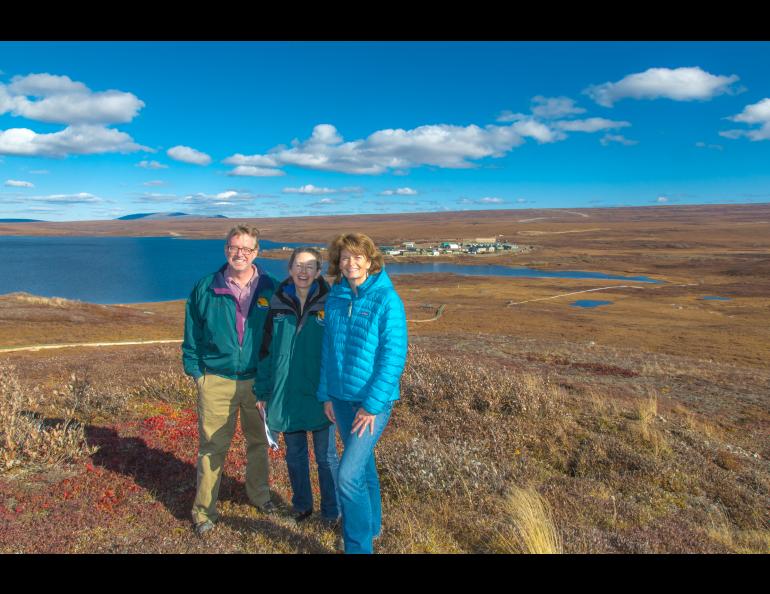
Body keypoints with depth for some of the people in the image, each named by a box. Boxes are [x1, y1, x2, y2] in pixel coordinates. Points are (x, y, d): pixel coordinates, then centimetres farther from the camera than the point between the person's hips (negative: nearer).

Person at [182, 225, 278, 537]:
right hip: (216, 381, -1)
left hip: (258, 380, 2)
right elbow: (192, 335, 3)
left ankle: (258, 493, 40)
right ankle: (204, 510, 22)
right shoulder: (205, 288, -4)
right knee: (212, 446, 5)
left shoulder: (270, 289, -2)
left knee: (258, 441, 18)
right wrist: (195, 370, -2)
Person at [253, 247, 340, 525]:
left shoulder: (329, 304, -8)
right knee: (294, 455, 17)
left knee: (326, 456, 11)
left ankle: (331, 510, 29)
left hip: (320, 395, -3)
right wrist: (262, 390, 4)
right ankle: (301, 504, 37)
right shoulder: (278, 302, 0)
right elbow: (266, 349, 5)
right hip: (285, 395, 3)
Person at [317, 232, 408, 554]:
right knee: (362, 463, 21)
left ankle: (358, 545, 12)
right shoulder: (335, 298, 3)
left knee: (348, 475, -9)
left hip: (373, 398, -5)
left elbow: (394, 356, -16)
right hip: (341, 397, 6)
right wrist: (326, 394, 7)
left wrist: (373, 404, -16)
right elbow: (328, 348, 10)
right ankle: (371, 525, 41)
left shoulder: (387, 299, -14)